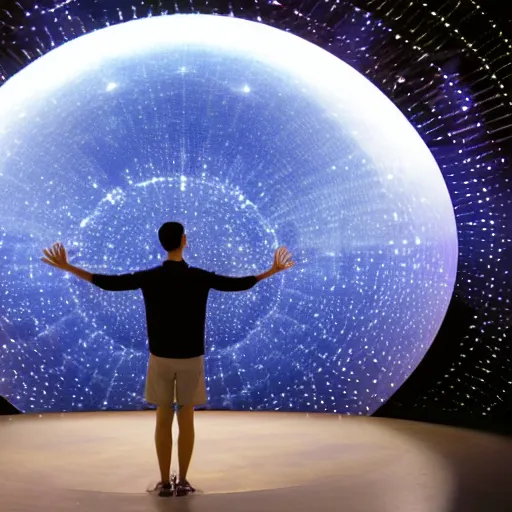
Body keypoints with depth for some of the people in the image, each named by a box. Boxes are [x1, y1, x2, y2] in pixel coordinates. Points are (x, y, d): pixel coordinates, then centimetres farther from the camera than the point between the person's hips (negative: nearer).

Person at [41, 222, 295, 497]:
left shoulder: (149, 277, -9)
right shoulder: (199, 277, -10)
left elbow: (108, 283, -10)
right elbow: (239, 284, -4)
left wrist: (67, 267, 0)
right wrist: (272, 271, 11)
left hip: (160, 357, 1)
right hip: (191, 357, 0)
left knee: (163, 418, 8)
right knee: (186, 418, 7)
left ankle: (165, 482, 10)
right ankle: (182, 481, 10)